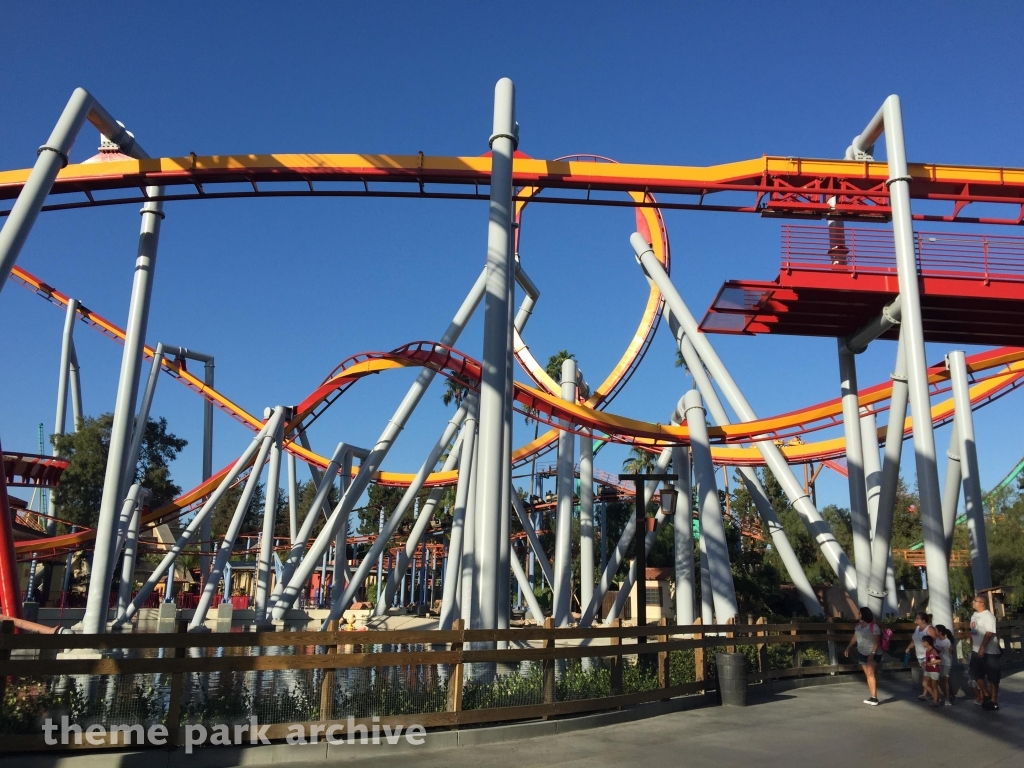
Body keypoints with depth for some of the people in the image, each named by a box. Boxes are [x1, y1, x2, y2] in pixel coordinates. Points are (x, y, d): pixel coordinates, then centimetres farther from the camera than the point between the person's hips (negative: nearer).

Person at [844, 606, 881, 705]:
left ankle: (874, 698, -10)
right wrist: (848, 648, 16)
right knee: (868, 675, 9)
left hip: (873, 654, -8)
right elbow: (855, 637, 17)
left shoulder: (874, 626, -18)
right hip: (862, 653, 8)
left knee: (871, 674, -13)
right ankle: (872, 697, 15)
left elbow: (877, 642, -21)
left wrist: (872, 654, -28)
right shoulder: (858, 625, 6)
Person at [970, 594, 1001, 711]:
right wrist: (972, 647, 16)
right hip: (976, 651, 9)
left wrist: (982, 648, -27)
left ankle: (994, 700, 10)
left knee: (992, 677, 2)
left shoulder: (988, 616, -16)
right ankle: (986, 695, 27)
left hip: (989, 652, -9)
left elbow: (989, 633, -22)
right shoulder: (974, 616, 11)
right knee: (976, 674, 12)